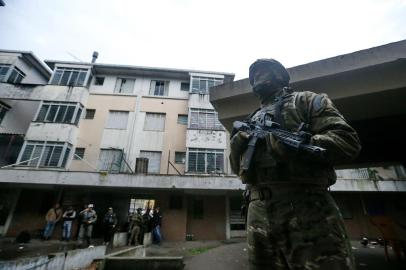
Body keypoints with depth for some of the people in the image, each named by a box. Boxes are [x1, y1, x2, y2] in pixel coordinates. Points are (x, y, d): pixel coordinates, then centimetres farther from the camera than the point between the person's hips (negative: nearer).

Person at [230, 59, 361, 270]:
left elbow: (348, 142, -4)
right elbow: (238, 168, 21)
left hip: (305, 206, -4)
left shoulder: (306, 101, 9)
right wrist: (236, 146, 0)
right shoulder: (252, 120, 22)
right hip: (259, 211, 5)